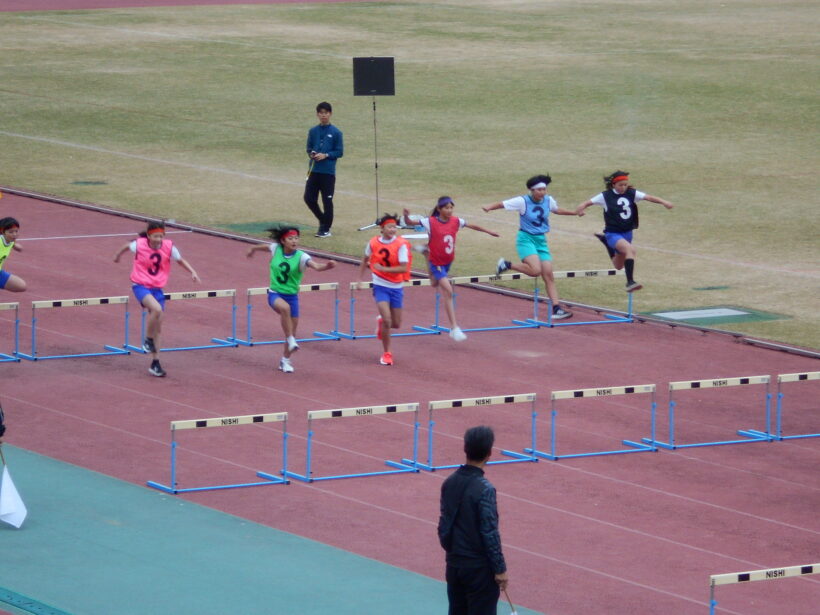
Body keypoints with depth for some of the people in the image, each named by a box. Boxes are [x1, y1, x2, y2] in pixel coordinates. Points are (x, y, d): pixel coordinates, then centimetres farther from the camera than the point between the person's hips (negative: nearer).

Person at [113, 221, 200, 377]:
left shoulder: (169, 247, -9)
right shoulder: (139, 245, -14)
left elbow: (180, 260, 8)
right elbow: (127, 246, 9)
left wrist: (192, 272, -7)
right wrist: (118, 255, 29)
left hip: (157, 288, 4)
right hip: (141, 286, -4)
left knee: (157, 328, 8)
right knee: (157, 309, -32)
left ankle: (155, 363, 18)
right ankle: (148, 340, -8)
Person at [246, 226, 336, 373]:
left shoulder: (301, 257, -14)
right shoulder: (275, 249, -6)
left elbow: (316, 266, -32)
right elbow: (263, 246, 17)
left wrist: (326, 266, -53)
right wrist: (253, 249, 35)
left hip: (292, 296, 1)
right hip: (275, 294, -1)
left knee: (292, 332, 9)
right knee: (284, 307, -37)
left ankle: (285, 360, 32)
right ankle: (291, 340, -27)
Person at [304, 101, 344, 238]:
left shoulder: (336, 133, -3)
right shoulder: (313, 131, 9)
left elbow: (340, 152, -3)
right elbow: (309, 148, 15)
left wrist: (325, 155, -16)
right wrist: (311, 154, -7)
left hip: (328, 172, -4)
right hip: (314, 170, 4)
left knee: (327, 201, 0)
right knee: (309, 198, 3)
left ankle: (326, 228, 12)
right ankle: (323, 220, 25)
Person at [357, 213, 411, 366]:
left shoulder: (401, 244, -13)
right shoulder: (373, 243, -5)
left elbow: (404, 268, -20)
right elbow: (365, 259, 15)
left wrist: (383, 268, -25)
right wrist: (361, 278, 15)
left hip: (396, 287, 1)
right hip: (380, 286, -1)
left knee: (396, 324, 8)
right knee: (387, 320, -15)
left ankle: (381, 322, 45)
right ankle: (386, 353, 2)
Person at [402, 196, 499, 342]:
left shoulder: (456, 221, -5)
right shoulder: (431, 222, -18)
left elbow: (472, 226, 11)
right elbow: (409, 222, -19)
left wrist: (488, 232, 21)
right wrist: (406, 217, -42)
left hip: (448, 261, 6)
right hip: (436, 262, -6)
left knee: (436, 285, 29)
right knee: (448, 292, -17)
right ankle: (454, 328, -16)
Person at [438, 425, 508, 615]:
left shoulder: (449, 483, 1)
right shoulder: (484, 489, -20)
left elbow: (444, 526, 8)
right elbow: (490, 534, -18)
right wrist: (500, 570, -11)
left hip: (454, 564, 7)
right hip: (479, 567, -7)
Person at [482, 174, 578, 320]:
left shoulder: (548, 200, 3)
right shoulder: (523, 201, -13)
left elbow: (557, 210, 25)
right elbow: (502, 204, -15)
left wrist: (574, 213, 33)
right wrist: (489, 208, -34)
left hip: (541, 240, 6)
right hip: (526, 238, -6)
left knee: (548, 275, -1)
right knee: (536, 270, -26)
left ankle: (556, 309, -1)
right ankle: (506, 265, -2)